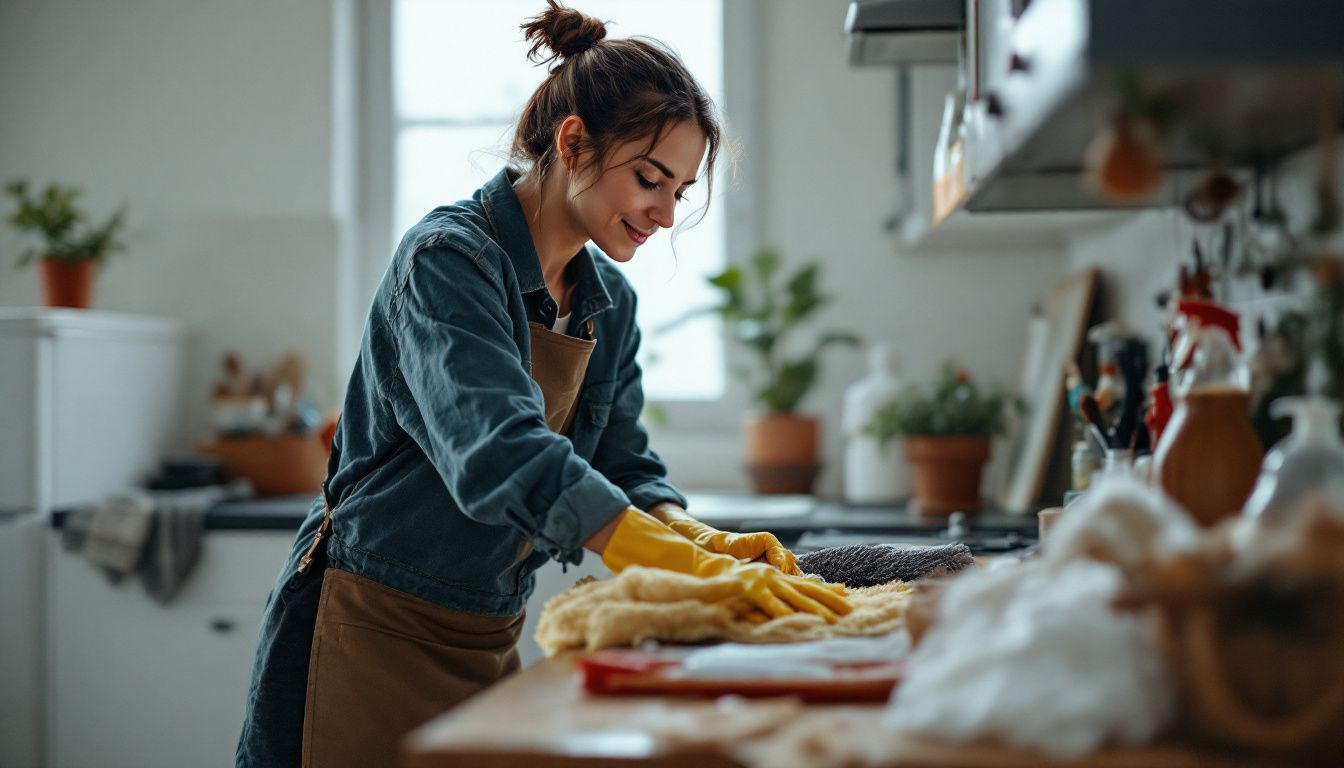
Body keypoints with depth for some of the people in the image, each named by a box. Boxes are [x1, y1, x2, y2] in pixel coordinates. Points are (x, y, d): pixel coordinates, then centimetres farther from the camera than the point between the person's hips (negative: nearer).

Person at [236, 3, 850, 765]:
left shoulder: (609, 302, 6)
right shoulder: (449, 259, -18)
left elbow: (625, 468, 7)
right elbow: (505, 457, -32)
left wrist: (696, 536, -16)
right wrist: (697, 570, -37)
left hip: (489, 644, 7)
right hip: (375, 635, -7)